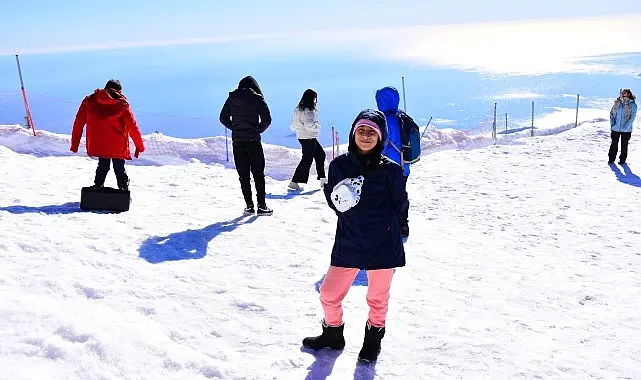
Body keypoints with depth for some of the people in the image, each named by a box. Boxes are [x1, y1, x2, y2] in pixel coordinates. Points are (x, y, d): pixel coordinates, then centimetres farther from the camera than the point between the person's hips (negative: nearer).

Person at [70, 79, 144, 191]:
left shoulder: (89, 101, 5)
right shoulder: (122, 103, -3)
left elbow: (78, 123, 6)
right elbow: (132, 126, 0)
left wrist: (74, 144, 13)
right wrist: (139, 146, 7)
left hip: (98, 145, 2)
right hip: (118, 146, -2)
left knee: (102, 166, 21)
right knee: (120, 169, 12)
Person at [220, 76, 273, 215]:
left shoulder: (232, 98, 6)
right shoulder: (257, 98, -3)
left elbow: (223, 118, 6)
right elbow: (267, 119, -9)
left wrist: (236, 129, 12)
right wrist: (258, 130, 6)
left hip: (237, 141, 2)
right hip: (253, 141, -2)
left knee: (243, 175, 8)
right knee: (258, 173, 5)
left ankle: (249, 205, 9)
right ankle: (261, 206, 4)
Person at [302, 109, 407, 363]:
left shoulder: (390, 170, -6)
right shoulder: (339, 165, -2)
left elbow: (398, 203, 4)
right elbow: (332, 199, 7)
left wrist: (380, 221, -6)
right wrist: (353, 217, -11)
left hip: (382, 246, -1)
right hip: (347, 245, 2)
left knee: (377, 299, 15)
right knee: (329, 295, 8)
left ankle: (374, 339, 42)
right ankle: (333, 334, 37)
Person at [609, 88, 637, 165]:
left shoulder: (632, 104, -6)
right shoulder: (617, 103, 4)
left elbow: (632, 117, -9)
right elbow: (611, 113, 11)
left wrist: (626, 127, -15)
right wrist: (612, 123, -1)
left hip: (626, 130, -2)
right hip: (615, 128, 3)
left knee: (624, 145, 8)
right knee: (614, 144, 7)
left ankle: (622, 160, 19)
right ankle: (611, 159, 17)